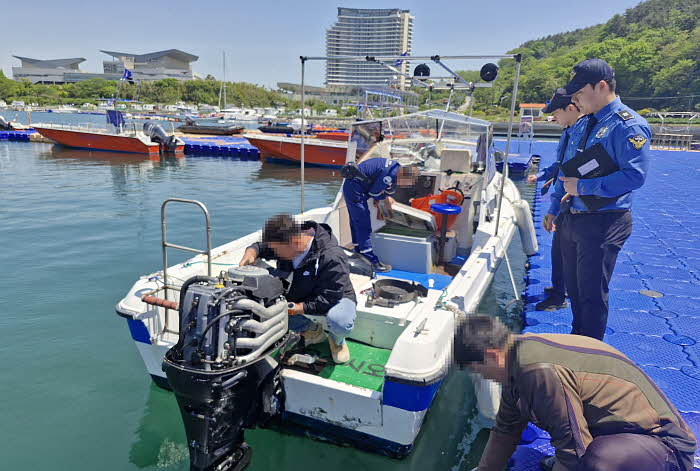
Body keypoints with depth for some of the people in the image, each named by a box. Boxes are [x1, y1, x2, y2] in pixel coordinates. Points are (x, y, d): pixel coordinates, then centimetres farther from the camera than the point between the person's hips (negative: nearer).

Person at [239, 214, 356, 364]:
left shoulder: (333, 258, -34)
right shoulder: (285, 244, -15)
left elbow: (327, 299, -32)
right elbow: (261, 246, 5)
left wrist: (291, 309, -35)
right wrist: (250, 253, -21)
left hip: (335, 298, -6)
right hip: (298, 297, 6)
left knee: (340, 323, -40)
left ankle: (337, 340, 3)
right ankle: (311, 330, 8)